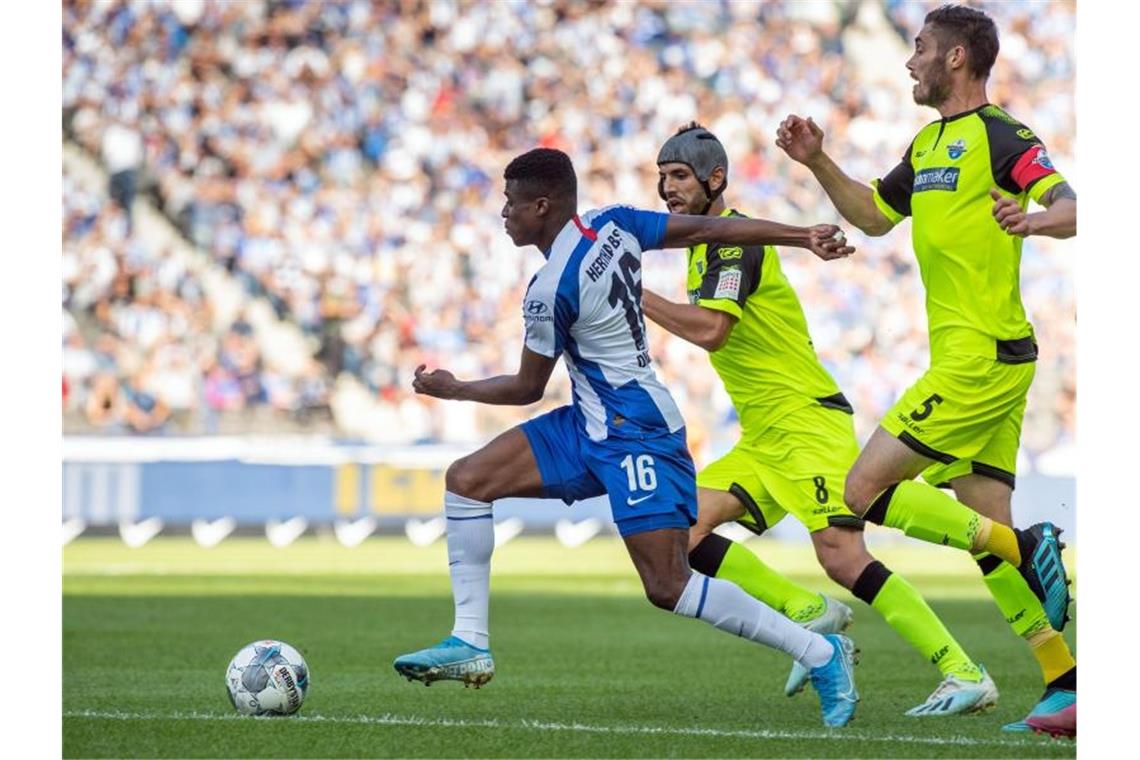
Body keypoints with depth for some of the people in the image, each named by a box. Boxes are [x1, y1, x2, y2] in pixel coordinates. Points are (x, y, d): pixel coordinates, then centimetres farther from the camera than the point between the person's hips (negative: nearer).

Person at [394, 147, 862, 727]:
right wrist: (804, 237, 7)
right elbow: (710, 229, 2)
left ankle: (821, 654, -6)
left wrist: (452, 389, 9)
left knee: (668, 586, -14)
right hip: (590, 425, 11)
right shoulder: (613, 224, 2)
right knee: (466, 480, 3)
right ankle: (470, 644, 3)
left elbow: (528, 388, -7)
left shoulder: (550, 289, -20)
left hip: (636, 438, -11)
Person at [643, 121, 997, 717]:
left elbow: (711, 329, -26)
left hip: (807, 422, -10)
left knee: (841, 557, -21)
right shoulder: (704, 246, 18)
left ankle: (966, 675, -20)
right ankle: (807, 613, 1)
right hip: (762, 438, 10)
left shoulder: (734, 239, -12)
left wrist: (633, 294, -20)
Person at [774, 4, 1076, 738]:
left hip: (980, 360, -9)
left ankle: (1025, 547, -9)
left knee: (865, 491, -10)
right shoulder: (929, 144, 17)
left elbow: (1072, 204, -23)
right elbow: (874, 214, 30)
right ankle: (1067, 685, 6)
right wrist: (818, 162, 18)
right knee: (984, 526, 7)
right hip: (976, 361, 9)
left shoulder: (998, 136, -11)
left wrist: (1038, 219, -44)